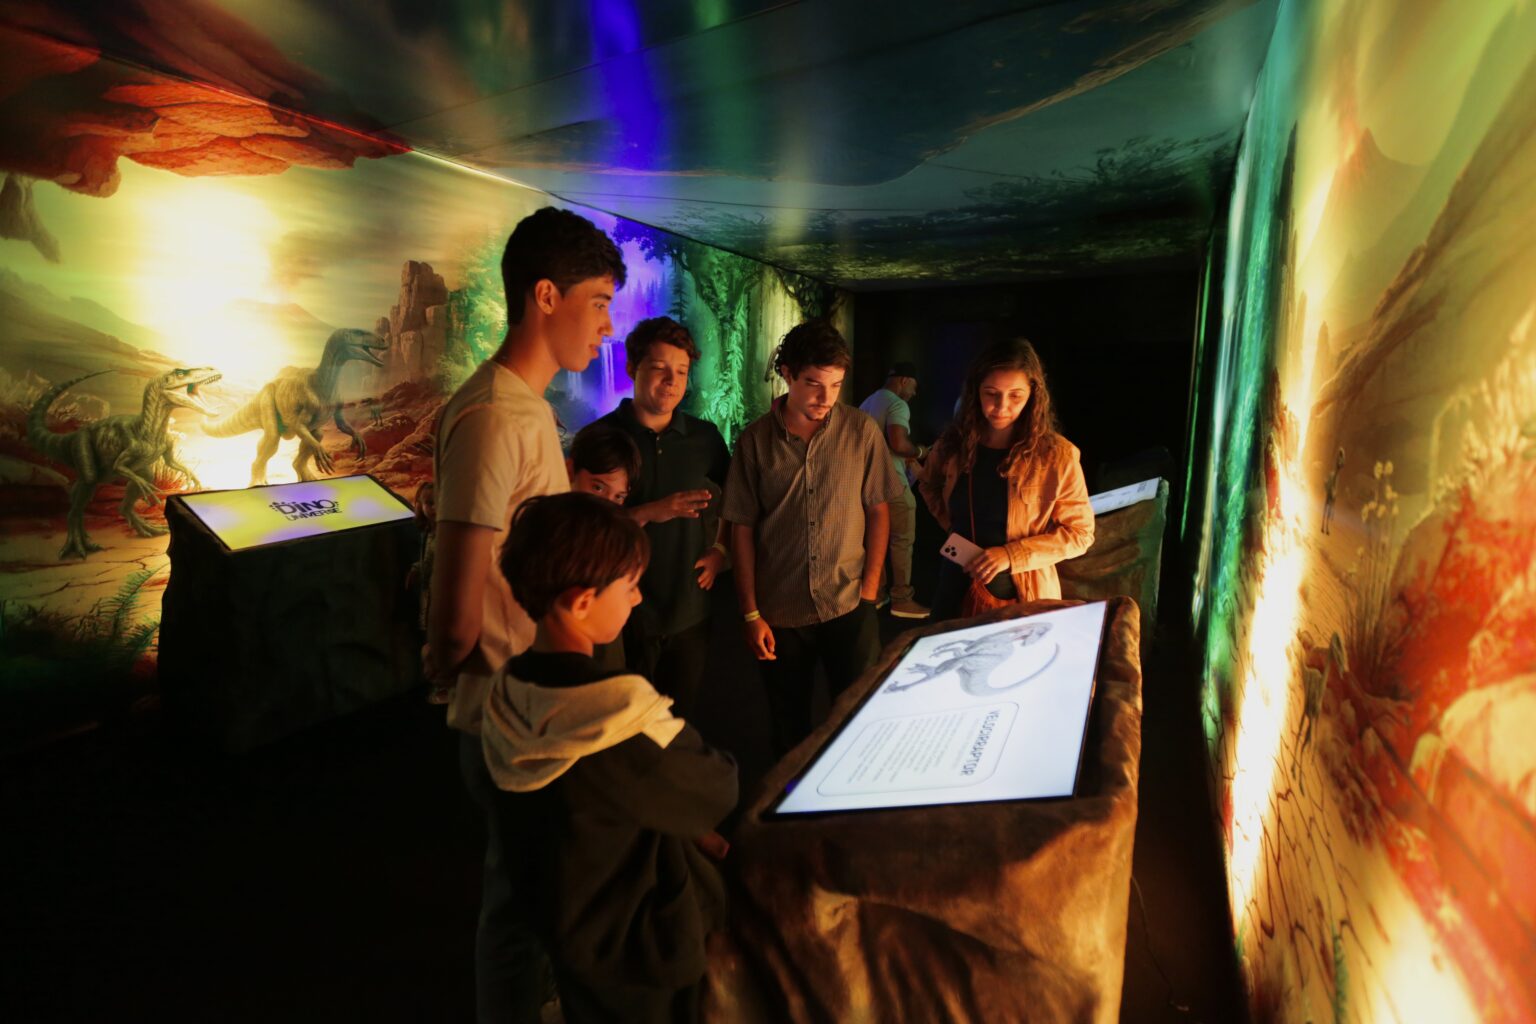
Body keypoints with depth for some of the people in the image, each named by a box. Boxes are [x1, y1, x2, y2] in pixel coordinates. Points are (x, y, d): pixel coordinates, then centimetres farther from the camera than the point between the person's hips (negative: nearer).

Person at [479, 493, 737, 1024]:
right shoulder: (620, 712, -37)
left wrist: (683, 831, 0)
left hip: (560, 923, 6)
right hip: (636, 945, -6)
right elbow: (716, 791, -22)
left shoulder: (509, 691, -12)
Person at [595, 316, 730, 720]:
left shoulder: (705, 437, 3)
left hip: (690, 613, 3)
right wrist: (649, 513, -22)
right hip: (623, 615, -3)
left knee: (683, 722, 18)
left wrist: (721, 551, 3)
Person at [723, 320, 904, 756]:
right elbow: (742, 529, -1)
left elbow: (878, 511, 3)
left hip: (849, 606, 0)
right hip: (779, 613, 1)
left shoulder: (861, 431, -3)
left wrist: (869, 590, -3)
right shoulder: (755, 440, -3)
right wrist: (751, 614, -2)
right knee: (789, 729, 15)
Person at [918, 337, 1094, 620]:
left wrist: (1012, 555, -20)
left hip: (1023, 596, -3)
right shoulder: (954, 442, -4)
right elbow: (928, 485, 17)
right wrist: (949, 522, 1)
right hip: (957, 586, 3)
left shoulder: (1057, 455, -14)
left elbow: (1079, 533, -10)